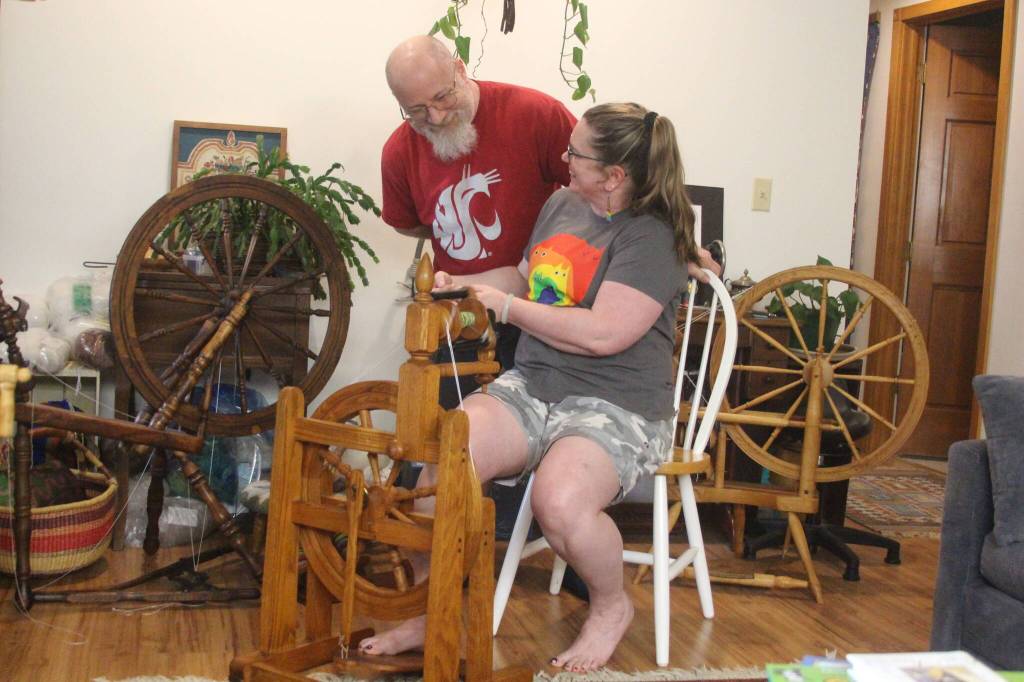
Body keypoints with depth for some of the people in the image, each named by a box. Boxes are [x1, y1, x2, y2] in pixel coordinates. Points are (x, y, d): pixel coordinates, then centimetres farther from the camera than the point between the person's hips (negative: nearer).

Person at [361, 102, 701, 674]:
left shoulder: (651, 238, -11)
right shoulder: (562, 204, 12)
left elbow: (603, 334, -23)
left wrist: (505, 305, -12)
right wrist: (464, 285, 13)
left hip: (615, 406, -6)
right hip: (530, 387, 6)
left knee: (559, 501, -35)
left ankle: (612, 606, -1)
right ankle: (430, 611, -3)